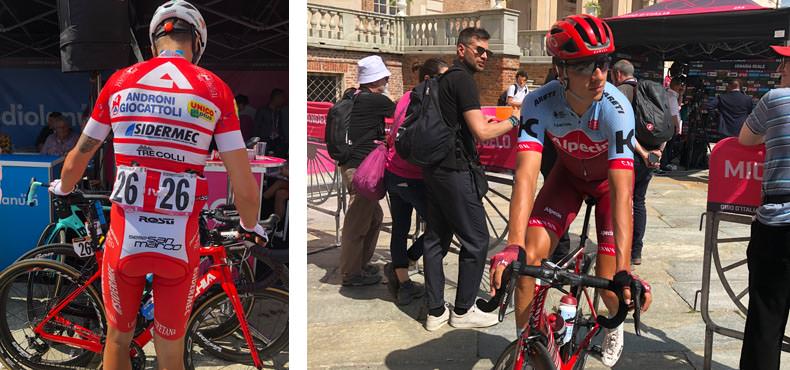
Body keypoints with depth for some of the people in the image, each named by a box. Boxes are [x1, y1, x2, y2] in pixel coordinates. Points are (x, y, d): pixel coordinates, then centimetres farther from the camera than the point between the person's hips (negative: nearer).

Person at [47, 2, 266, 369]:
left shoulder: (120, 82, 1)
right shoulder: (215, 90, -5)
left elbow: (77, 160, 10)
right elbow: (244, 188, -7)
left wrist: (63, 188, 33)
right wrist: (251, 227, 13)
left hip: (125, 240, 1)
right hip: (180, 244, -1)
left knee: (117, 339, 25)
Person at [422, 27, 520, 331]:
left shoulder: (443, 80, 16)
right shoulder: (463, 79, -13)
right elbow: (482, 133, -19)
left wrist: (482, 123, 24)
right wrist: (513, 120, -7)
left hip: (433, 169, 10)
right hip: (456, 171, -10)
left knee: (435, 239, 11)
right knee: (476, 241, 2)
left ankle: (436, 311, 19)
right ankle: (463, 310, 12)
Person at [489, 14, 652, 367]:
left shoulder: (616, 109, -36)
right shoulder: (539, 103, -31)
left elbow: (622, 192, -41)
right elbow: (526, 174, -40)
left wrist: (624, 271, -49)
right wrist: (512, 246, -53)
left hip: (608, 180, -1)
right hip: (568, 173, 2)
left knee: (609, 283, -7)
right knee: (531, 254, -20)